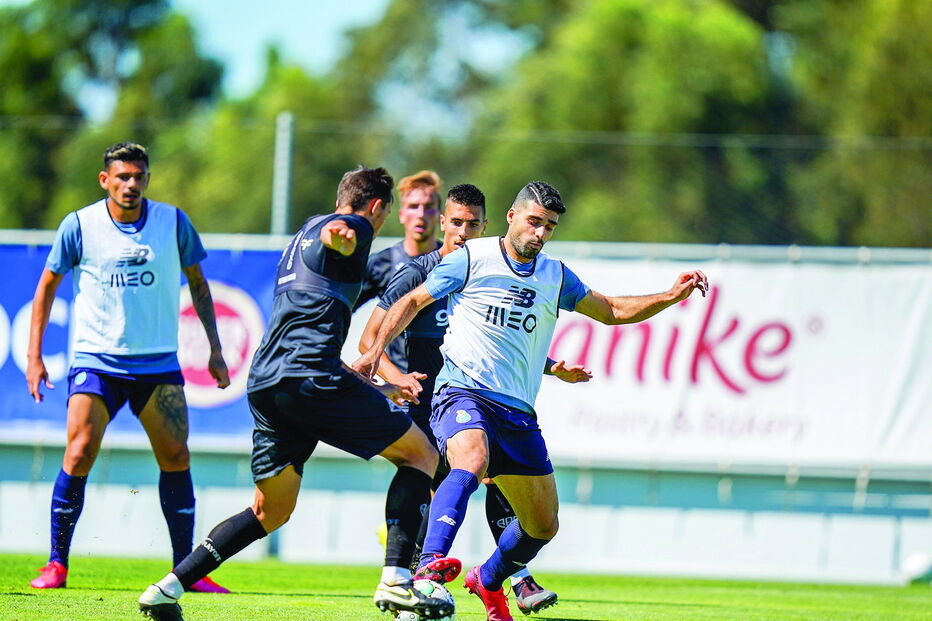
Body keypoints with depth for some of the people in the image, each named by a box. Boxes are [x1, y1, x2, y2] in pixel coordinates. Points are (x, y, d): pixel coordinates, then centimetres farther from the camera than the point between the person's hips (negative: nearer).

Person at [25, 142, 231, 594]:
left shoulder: (173, 222, 0)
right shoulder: (79, 226, -3)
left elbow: (197, 282, 13)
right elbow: (47, 284, 7)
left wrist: (215, 348, 10)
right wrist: (34, 355, 2)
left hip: (158, 362, 2)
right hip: (95, 358, -2)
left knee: (176, 457, -5)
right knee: (80, 454, -14)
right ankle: (57, 564, -2)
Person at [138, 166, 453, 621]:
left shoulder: (301, 238, 33)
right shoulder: (354, 227, 5)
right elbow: (336, 234, -23)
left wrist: (373, 388, 41)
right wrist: (341, 236, -49)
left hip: (264, 381, 8)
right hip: (309, 376, -8)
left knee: (270, 511, 17)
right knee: (421, 454, 5)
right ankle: (395, 580, -8)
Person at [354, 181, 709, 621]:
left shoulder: (555, 276, 15)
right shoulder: (472, 259, 1)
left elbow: (613, 311, 23)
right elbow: (413, 301, 9)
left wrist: (671, 296, 10)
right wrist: (375, 352, 1)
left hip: (517, 411, 6)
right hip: (463, 391, -6)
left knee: (543, 525, 10)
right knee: (472, 463, -39)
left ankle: (488, 581, 38)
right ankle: (430, 566, -51)